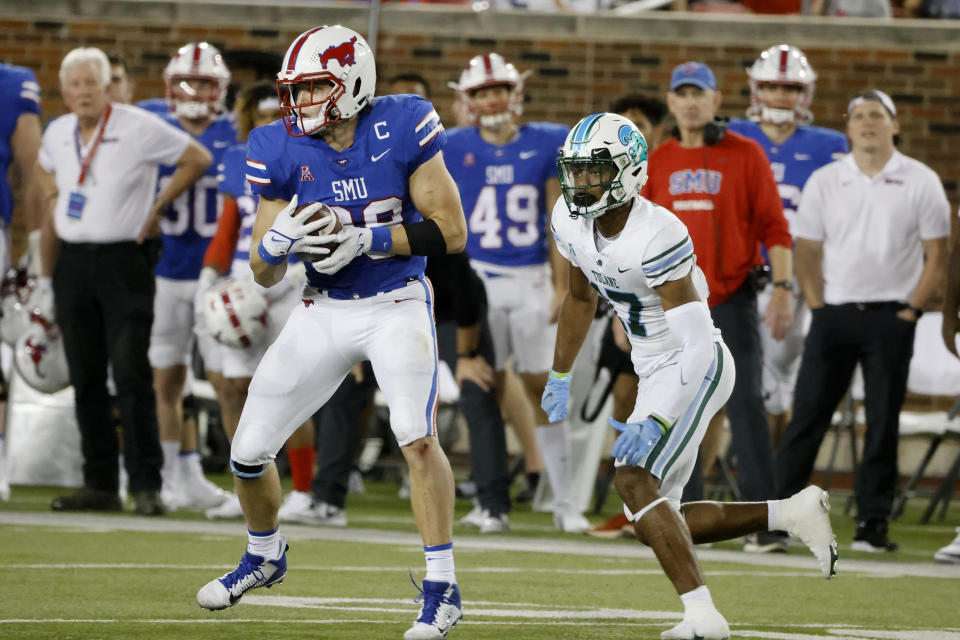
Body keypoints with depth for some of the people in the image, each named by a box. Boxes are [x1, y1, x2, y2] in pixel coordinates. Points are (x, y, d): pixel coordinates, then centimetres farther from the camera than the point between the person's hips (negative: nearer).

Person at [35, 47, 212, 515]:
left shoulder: (140, 129, -9)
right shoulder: (57, 135, 7)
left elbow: (197, 160, 1)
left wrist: (157, 207, -2)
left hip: (123, 261, -5)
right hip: (73, 262, 5)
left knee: (131, 375, -10)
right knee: (86, 379, 6)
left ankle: (146, 485, -7)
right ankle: (100, 485, 12)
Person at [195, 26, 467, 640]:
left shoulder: (402, 128, -14)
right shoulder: (283, 150, -7)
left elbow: (451, 231, -14)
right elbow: (265, 274, -2)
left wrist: (366, 240, -22)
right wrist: (279, 240, -25)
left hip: (397, 306, -4)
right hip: (324, 312, 4)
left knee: (417, 435, -25)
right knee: (249, 452, 4)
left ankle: (443, 588, -14)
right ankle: (266, 554, 35)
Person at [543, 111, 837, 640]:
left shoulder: (657, 236, -28)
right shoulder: (571, 222, -3)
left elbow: (698, 344, -30)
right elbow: (580, 298, 19)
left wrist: (654, 423, -37)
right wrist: (559, 378, 21)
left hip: (696, 369, -9)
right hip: (654, 374, 9)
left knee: (634, 481, -26)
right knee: (655, 522, 7)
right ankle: (792, 514, 18)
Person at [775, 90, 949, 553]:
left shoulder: (920, 183, 2)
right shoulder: (824, 182, 7)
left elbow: (937, 255, 3)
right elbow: (807, 250, 11)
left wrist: (911, 311, -5)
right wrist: (817, 307, 1)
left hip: (890, 318, -1)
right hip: (833, 314, 1)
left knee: (883, 423, 0)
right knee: (807, 415, -1)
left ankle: (873, 522, 6)